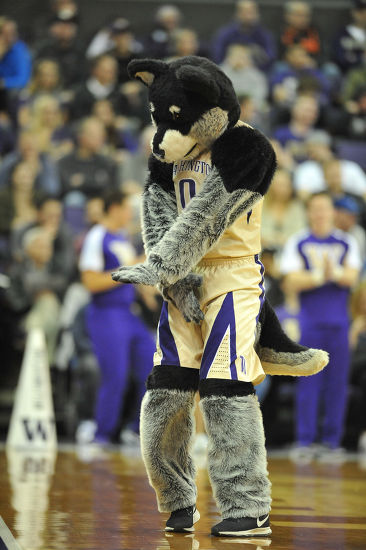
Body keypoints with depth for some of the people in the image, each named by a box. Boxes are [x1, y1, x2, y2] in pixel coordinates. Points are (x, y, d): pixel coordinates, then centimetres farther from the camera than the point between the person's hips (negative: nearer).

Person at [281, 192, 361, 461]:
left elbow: (352, 277, -3)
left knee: (337, 383, 1)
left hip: (339, 322, 2)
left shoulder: (347, 243, 10)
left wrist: (334, 272, -22)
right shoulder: (297, 243, 5)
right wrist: (319, 276, -17)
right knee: (308, 381, -4)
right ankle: (305, 442, 0)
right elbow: (292, 282, -3)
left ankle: (332, 441, 6)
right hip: (310, 322, -2)